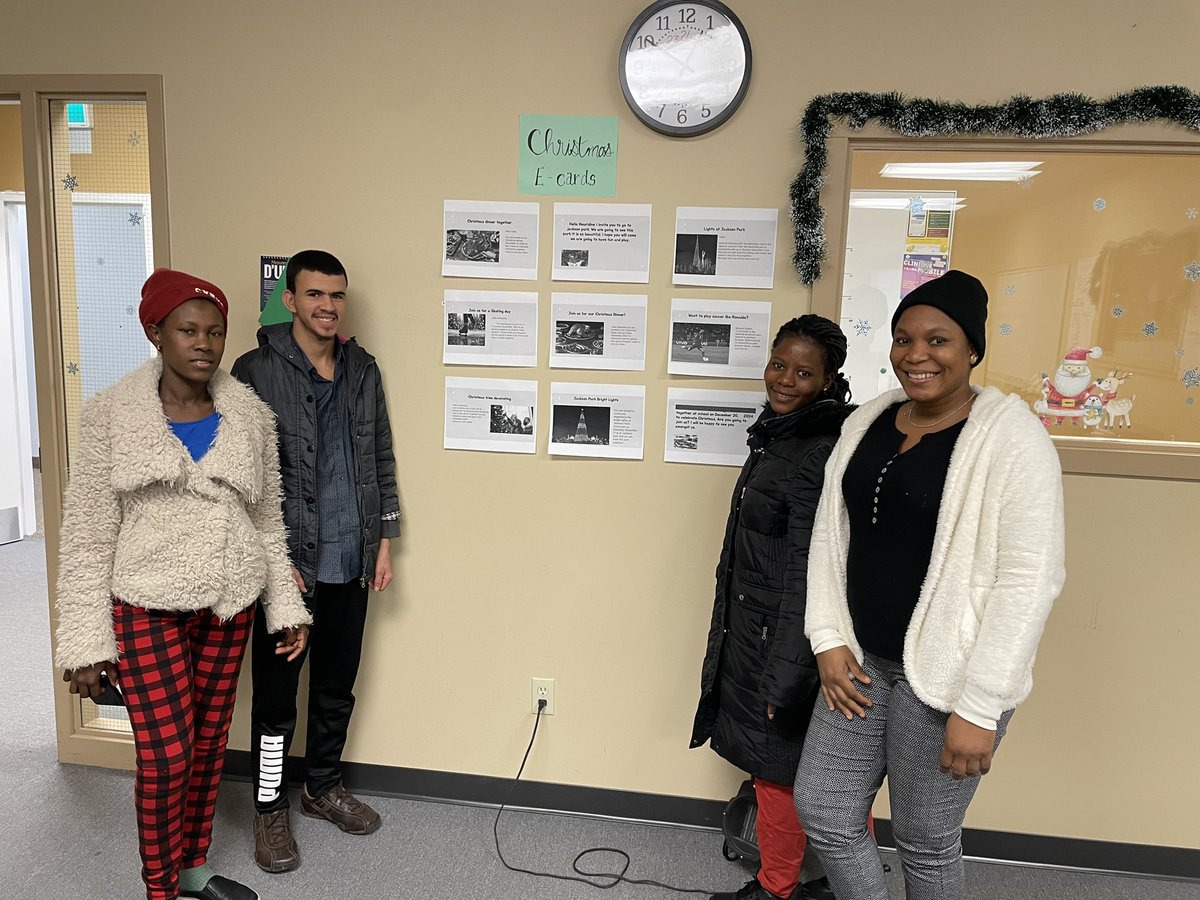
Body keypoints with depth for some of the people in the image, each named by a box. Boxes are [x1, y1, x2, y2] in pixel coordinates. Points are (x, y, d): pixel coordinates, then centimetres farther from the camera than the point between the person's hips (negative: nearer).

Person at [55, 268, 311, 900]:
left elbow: (267, 522, 8)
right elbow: (87, 536, -6)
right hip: (147, 608, -3)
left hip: (229, 605, 3)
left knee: (210, 741, 13)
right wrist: (86, 644, -8)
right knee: (166, 755, -3)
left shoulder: (250, 416, 1)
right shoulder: (110, 416, -7)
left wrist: (285, 608, 7)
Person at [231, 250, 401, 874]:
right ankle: (270, 809, 26)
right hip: (289, 563, -4)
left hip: (352, 562, 5)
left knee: (338, 687, 17)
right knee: (276, 693, 8)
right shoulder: (257, 371, -8)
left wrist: (383, 540, 8)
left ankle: (323, 788, 36)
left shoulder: (363, 369, 8)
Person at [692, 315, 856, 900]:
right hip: (753, 629, 9)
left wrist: (782, 676, -19)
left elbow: (807, 573, -22)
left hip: (784, 637, -9)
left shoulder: (820, 455, -22)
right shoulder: (777, 434, 7)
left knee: (776, 767, 9)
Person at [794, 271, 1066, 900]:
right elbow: (829, 535, 10)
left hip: (946, 676, -5)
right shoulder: (867, 423, 5)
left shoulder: (1009, 436, -14)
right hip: (859, 662, 6)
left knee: (926, 842, 12)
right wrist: (828, 640, 1)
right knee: (820, 811, 12)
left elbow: (1028, 581, -17)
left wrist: (979, 708, -17)